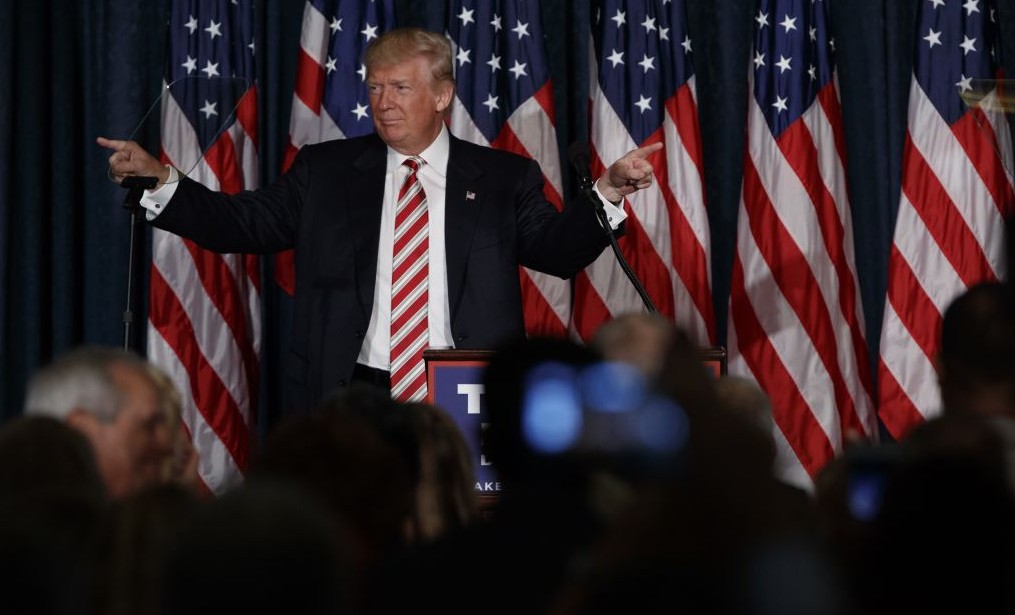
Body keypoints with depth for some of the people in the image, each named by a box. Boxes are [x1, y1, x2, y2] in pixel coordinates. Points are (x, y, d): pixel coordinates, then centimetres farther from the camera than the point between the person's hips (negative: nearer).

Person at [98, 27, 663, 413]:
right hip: (355, 402, 1)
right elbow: (243, 223, 7)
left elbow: (559, 248, 2)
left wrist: (608, 192, -16)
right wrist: (159, 179, -6)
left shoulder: (503, 179, 9)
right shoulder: (326, 171, 10)